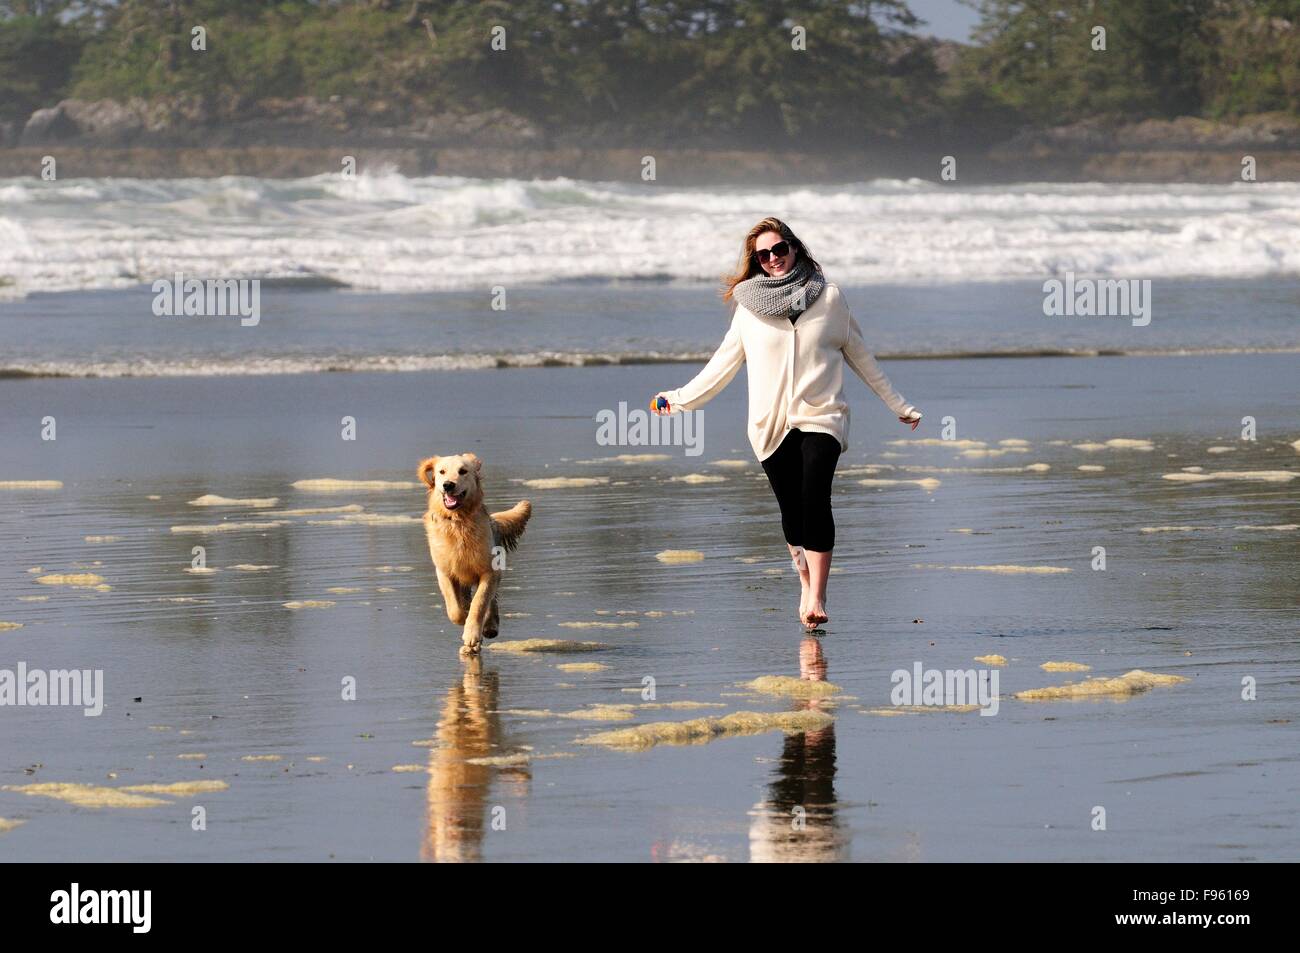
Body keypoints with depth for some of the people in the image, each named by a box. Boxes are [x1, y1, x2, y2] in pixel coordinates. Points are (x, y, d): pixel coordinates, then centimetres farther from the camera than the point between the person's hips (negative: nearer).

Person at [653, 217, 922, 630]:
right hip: (771, 424, 2)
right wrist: (681, 398, 17)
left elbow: (859, 356, 15)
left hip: (820, 417, -2)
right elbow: (724, 362, 18)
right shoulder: (749, 304, 8)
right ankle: (806, 581, 24)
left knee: (814, 498, -19)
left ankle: (817, 598, -22)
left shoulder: (828, 297, 6)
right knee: (791, 510, 1)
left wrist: (897, 405, 18)